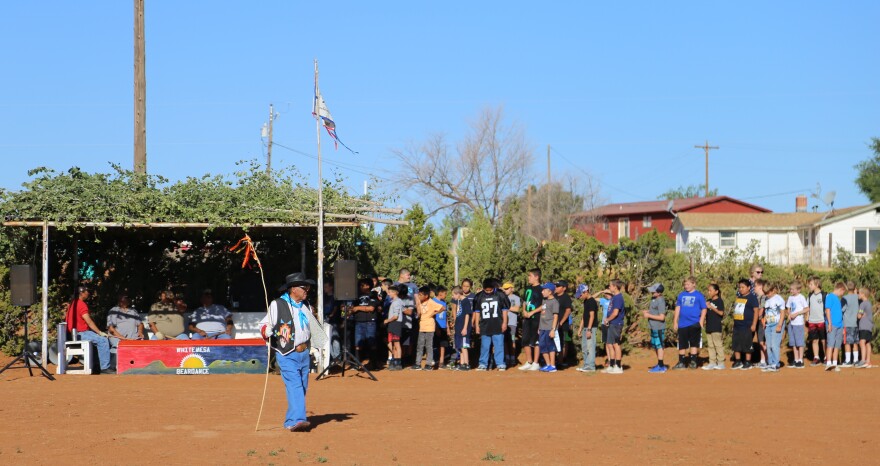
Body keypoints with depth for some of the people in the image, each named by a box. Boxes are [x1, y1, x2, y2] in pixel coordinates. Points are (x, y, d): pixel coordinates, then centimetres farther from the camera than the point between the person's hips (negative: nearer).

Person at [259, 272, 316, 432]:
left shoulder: (306, 306, 15)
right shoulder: (277, 305, -6)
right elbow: (265, 324, -7)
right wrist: (267, 331, -29)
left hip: (304, 353, 7)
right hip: (287, 354, -7)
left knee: (302, 388, 9)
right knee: (294, 386, -19)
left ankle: (291, 421, 21)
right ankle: (297, 419, -25)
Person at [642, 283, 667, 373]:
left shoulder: (660, 301, -20)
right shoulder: (654, 299, 9)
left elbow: (661, 317, -23)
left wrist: (649, 315, -19)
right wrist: (646, 312, 4)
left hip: (659, 328, -10)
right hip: (654, 327, 10)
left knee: (659, 346, -3)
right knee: (655, 346, 16)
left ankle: (661, 367, 3)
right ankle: (660, 365, 27)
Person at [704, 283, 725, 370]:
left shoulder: (719, 301, -5)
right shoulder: (708, 301, 15)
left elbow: (721, 313, -13)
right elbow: (705, 312, 18)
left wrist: (712, 307, -20)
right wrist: (706, 307, -2)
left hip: (716, 327, -7)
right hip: (709, 326, 7)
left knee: (718, 344, -6)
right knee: (710, 345, 9)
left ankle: (721, 362, -3)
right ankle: (712, 362, 12)